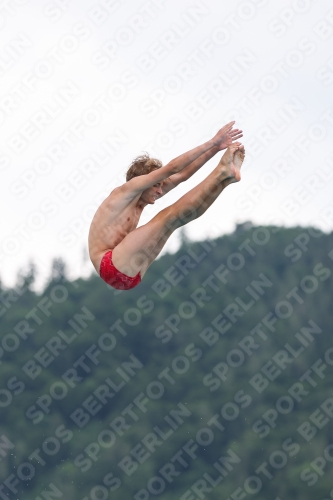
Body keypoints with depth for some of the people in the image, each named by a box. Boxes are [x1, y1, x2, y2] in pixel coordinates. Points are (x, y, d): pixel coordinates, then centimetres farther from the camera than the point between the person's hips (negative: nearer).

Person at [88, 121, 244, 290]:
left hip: (126, 278, 9)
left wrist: (215, 148, 11)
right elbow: (171, 168, -10)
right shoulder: (124, 192, -4)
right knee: (169, 217, -15)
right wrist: (213, 142, -9)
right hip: (114, 267, -9)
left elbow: (182, 175, 18)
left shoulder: (139, 201, 20)